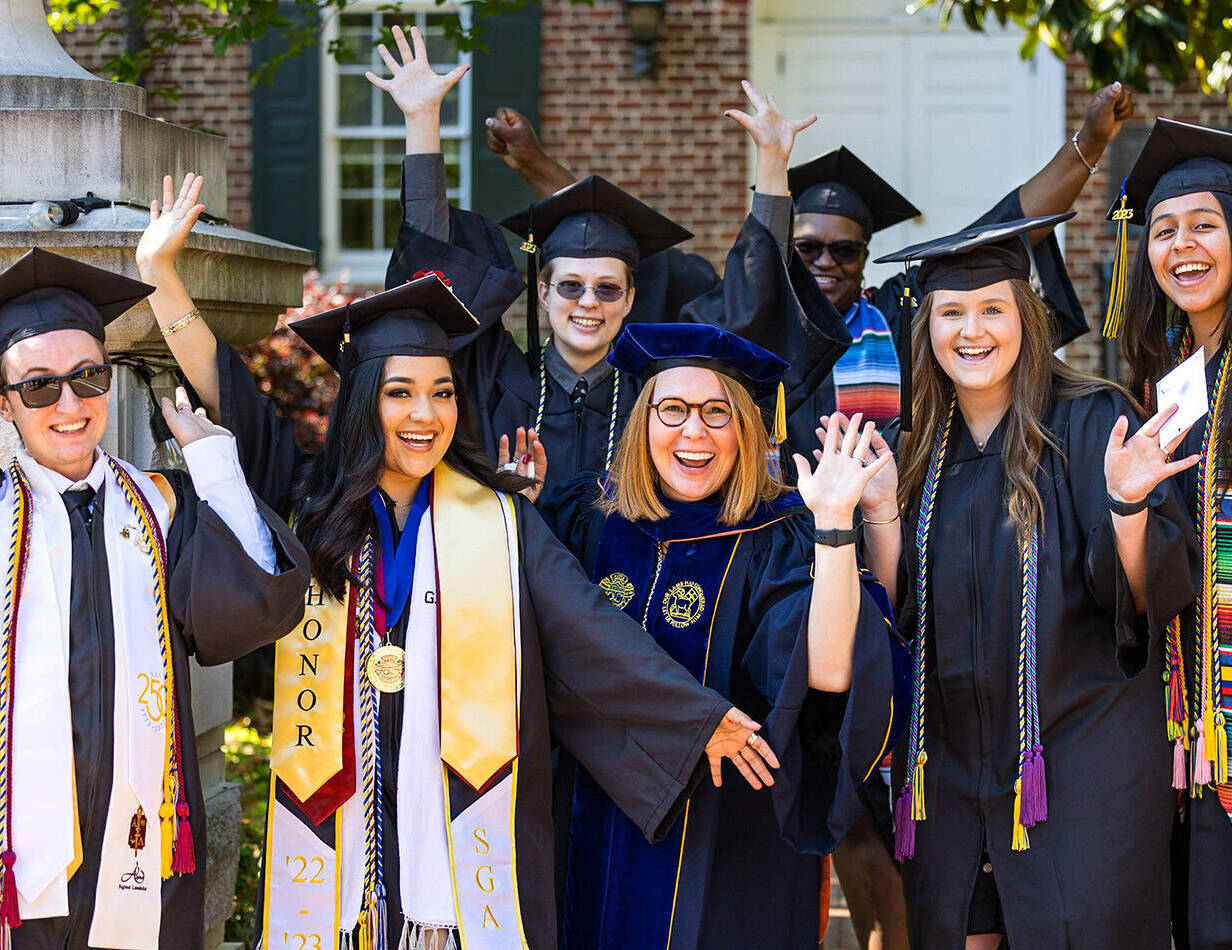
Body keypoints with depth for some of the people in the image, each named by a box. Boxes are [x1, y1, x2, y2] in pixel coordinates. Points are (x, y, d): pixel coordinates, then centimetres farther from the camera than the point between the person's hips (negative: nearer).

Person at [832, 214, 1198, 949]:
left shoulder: (1090, 424, -7)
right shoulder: (922, 449, 7)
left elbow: (1154, 596, -12)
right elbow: (902, 615, 6)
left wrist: (1126, 505, -29)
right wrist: (880, 513, -7)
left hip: (1079, 760, -4)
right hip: (951, 763, 5)